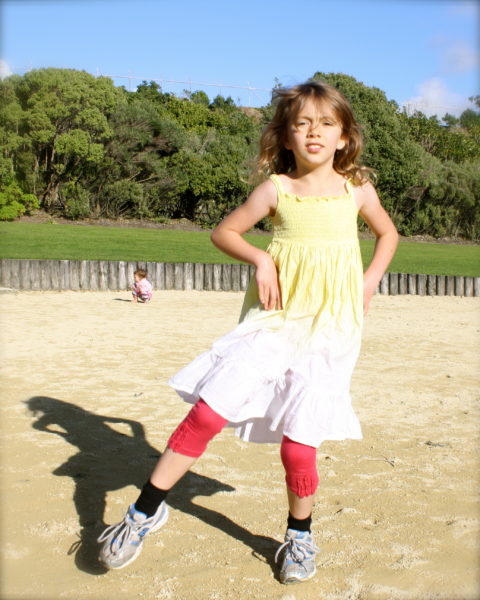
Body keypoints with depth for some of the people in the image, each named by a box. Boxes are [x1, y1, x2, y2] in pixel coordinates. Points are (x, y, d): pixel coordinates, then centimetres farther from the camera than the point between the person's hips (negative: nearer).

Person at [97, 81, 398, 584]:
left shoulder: (357, 189, 4)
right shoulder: (277, 188, 0)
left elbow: (387, 232, 23)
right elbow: (224, 231, 8)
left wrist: (371, 278, 9)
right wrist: (261, 259, -8)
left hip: (328, 327, 0)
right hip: (273, 318, 0)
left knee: (298, 443, -2)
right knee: (207, 412, -11)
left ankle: (299, 536, 24)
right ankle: (147, 509, 4)